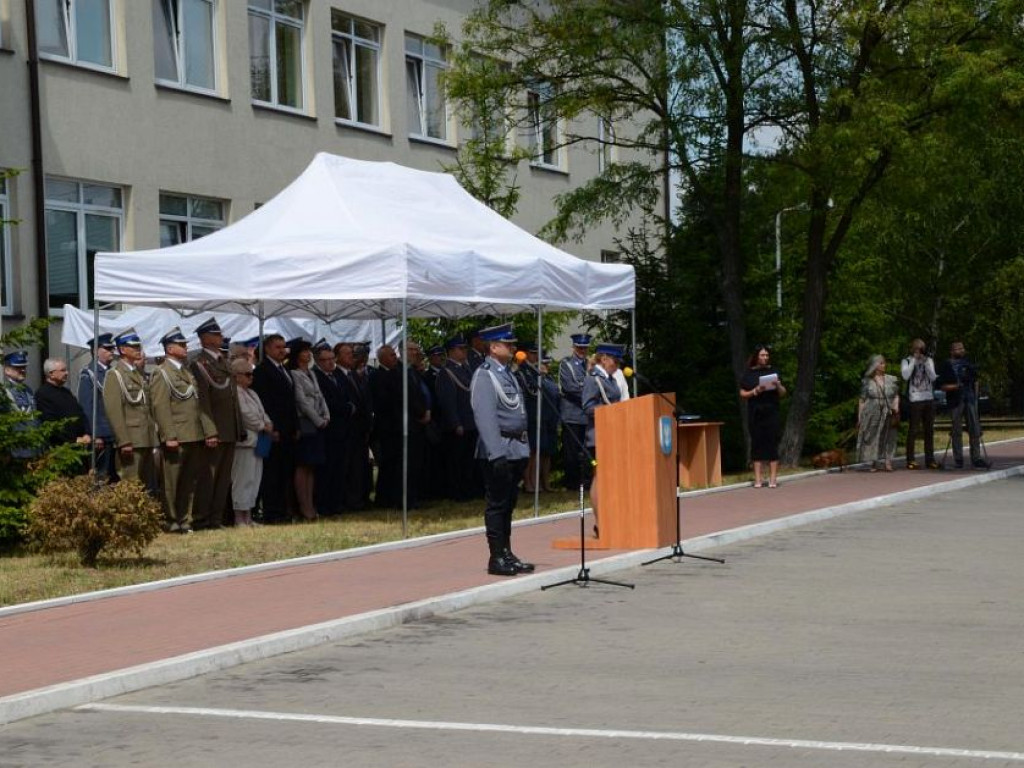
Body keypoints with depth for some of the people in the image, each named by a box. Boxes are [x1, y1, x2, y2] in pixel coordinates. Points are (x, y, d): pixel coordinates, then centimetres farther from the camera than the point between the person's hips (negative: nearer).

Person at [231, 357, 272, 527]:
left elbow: (262, 413, 21)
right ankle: (240, 519, -5)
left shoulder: (251, 393, 20)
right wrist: (263, 426, -8)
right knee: (243, 480, -8)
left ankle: (248, 518, 16)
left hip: (256, 441, 10)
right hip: (244, 441, -10)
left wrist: (268, 424, 1)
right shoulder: (235, 393, -13)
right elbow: (246, 415, -18)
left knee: (254, 480, 11)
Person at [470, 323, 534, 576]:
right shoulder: (484, 376, -13)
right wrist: (497, 453, -23)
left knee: (508, 504, 14)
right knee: (497, 505, -2)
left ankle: (507, 555, 21)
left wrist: (523, 444, 14)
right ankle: (497, 558, 3)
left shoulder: (507, 373, 15)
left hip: (517, 448, 9)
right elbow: (485, 417, -19)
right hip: (499, 449, -9)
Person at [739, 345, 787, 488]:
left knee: (772, 444, -3)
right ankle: (758, 479, 1)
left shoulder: (773, 372, 10)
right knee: (757, 444, -1)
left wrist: (778, 385, -9)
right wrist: (755, 391, -13)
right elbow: (742, 394, 4)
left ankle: (773, 479, -2)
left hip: (771, 413, 1)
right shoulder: (749, 373, 6)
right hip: (755, 413, -1)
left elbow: (783, 393, 12)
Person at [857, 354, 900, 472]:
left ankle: (887, 462, -5)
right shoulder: (867, 382, 3)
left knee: (888, 438, -3)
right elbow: (862, 400, 4)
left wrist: (896, 407, -6)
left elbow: (896, 396, 12)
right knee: (872, 438, -1)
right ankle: (873, 463, 4)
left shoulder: (891, 379, 10)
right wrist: (859, 417, 1)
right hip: (871, 415, -2)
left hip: (888, 414, 2)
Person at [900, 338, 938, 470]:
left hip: (929, 399, 4)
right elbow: (905, 376, -16)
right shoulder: (906, 361, 2)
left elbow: (933, 377, 0)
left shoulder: (929, 360, 12)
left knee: (929, 430, 7)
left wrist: (926, 361, -9)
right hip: (915, 399, -4)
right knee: (913, 430, -6)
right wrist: (914, 360, -13)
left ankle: (930, 459, 12)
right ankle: (911, 460, -3)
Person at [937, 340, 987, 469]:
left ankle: (976, 459, 5)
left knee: (975, 429, 1)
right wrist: (956, 386, -19)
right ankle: (958, 460, 7)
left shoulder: (968, 362, 11)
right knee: (957, 431, 1)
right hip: (956, 401, -4)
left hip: (970, 400, 4)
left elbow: (975, 380, 20)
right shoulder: (947, 366, -2)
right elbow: (943, 386, -6)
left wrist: (975, 395, 14)